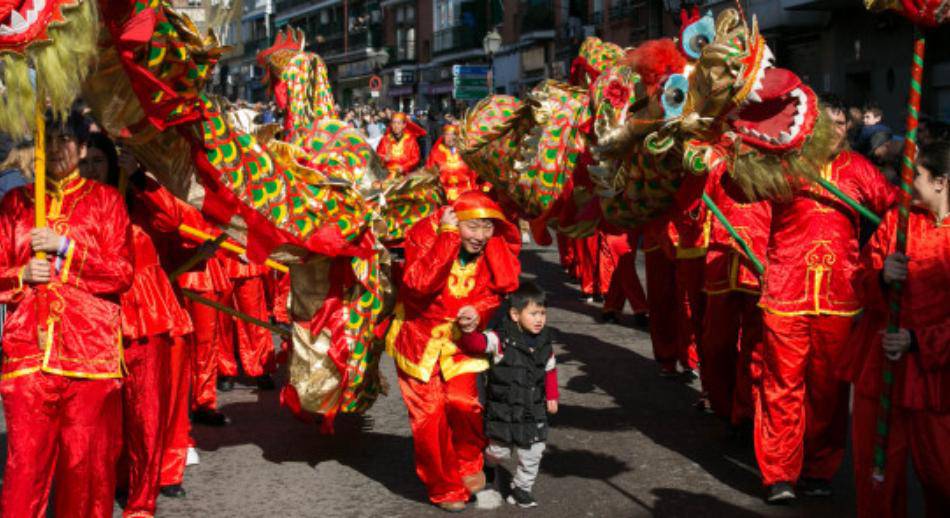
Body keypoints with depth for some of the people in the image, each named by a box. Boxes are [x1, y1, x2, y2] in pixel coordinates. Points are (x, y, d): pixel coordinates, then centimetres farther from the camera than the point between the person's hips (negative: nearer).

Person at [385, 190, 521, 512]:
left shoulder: (496, 244, -8)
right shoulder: (425, 235, -21)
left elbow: (507, 284, -24)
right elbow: (420, 283, -38)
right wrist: (447, 235, -36)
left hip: (460, 340, 2)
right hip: (419, 337, -2)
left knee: (463, 402, -16)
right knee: (430, 414, 0)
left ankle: (468, 464, 14)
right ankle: (444, 488, 21)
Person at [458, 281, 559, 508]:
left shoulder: (544, 342, -2)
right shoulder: (501, 339, -19)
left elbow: (550, 370, 12)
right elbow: (477, 344, -34)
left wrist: (552, 396, 15)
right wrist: (469, 329, -55)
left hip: (534, 411, 4)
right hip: (503, 410, -4)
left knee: (532, 454, 8)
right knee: (498, 451, 14)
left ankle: (522, 489, 28)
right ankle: (489, 467, 47)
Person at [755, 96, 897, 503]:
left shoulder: (856, 169, 10)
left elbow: (895, 205, 4)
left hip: (839, 299, 2)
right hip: (786, 295, -2)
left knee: (829, 388, 8)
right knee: (783, 385, 1)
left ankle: (820, 469, 22)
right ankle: (779, 473, 11)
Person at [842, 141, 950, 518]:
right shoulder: (897, 219, 5)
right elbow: (861, 281, 6)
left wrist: (916, 341, -20)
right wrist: (881, 276, -16)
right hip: (879, 365, 3)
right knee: (876, 466, 7)